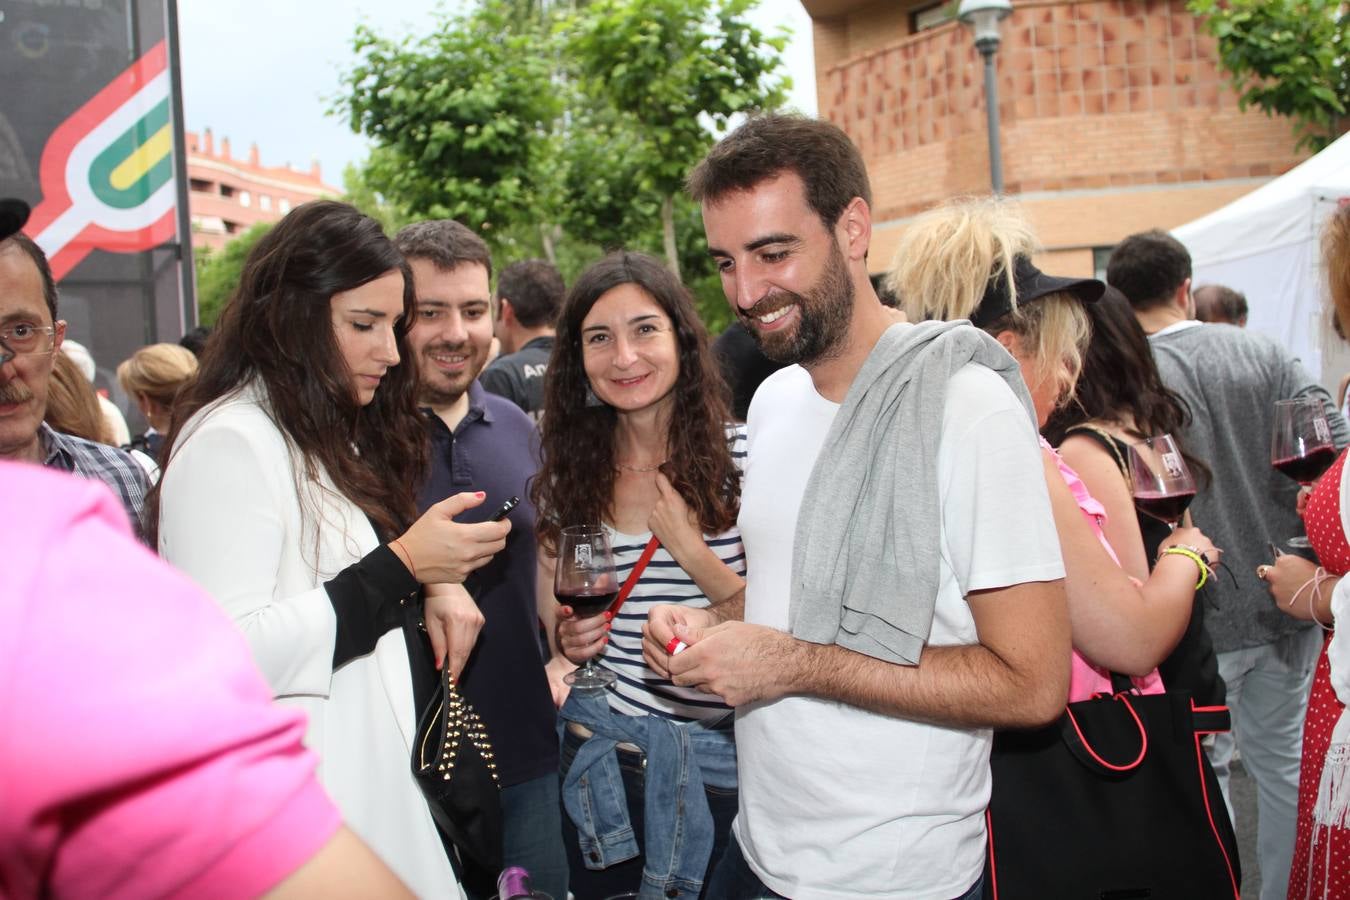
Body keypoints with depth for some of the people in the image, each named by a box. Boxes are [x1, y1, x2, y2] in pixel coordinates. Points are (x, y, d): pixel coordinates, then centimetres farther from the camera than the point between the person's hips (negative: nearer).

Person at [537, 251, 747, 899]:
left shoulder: (740, 457, -10)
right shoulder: (571, 474, 0)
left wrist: (692, 553, -18)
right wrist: (569, 638, -6)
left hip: (715, 765, -3)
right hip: (598, 754, 3)